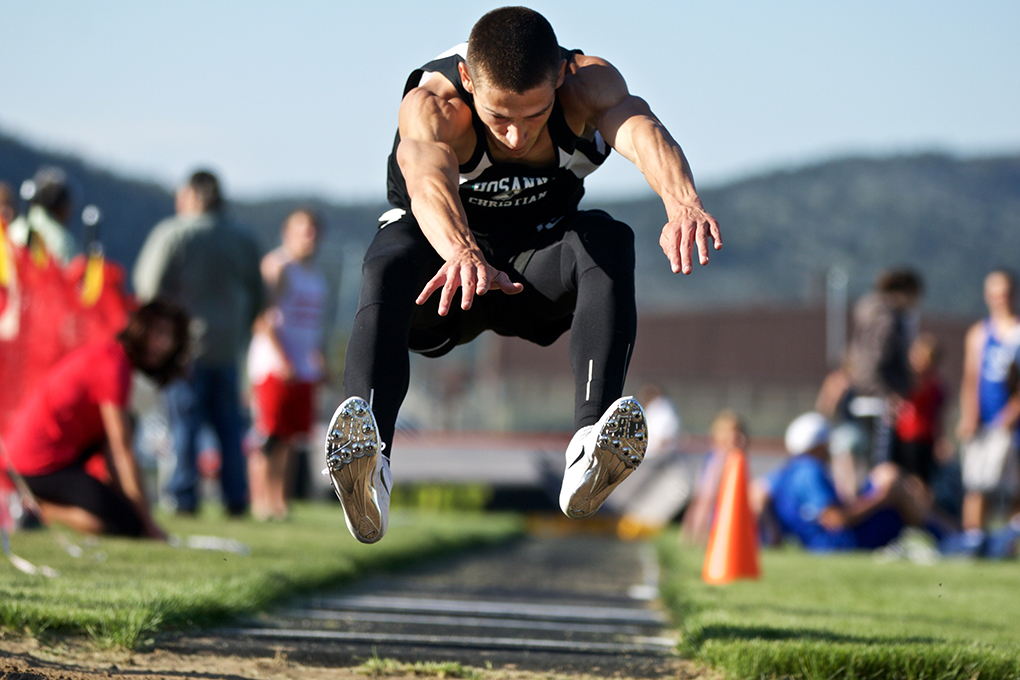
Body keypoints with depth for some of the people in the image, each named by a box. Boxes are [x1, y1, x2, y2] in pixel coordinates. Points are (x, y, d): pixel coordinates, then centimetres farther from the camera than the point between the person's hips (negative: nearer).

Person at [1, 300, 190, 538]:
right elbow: (122, 452, -17)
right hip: (41, 463, -10)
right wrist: (148, 524, -14)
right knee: (126, 525, -15)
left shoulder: (108, 351, 13)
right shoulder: (114, 367, -18)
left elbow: (108, 446, 11)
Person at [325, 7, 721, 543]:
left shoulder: (588, 82, -22)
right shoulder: (431, 104, -28)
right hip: (442, 250, -2)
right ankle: (368, 472, -59)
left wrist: (681, 202, -67)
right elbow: (428, 175, -50)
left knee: (610, 242, -32)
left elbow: (639, 128, -44)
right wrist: (463, 252, -73)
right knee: (389, 267, -37)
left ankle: (593, 443, -49)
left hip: (537, 269, 2)